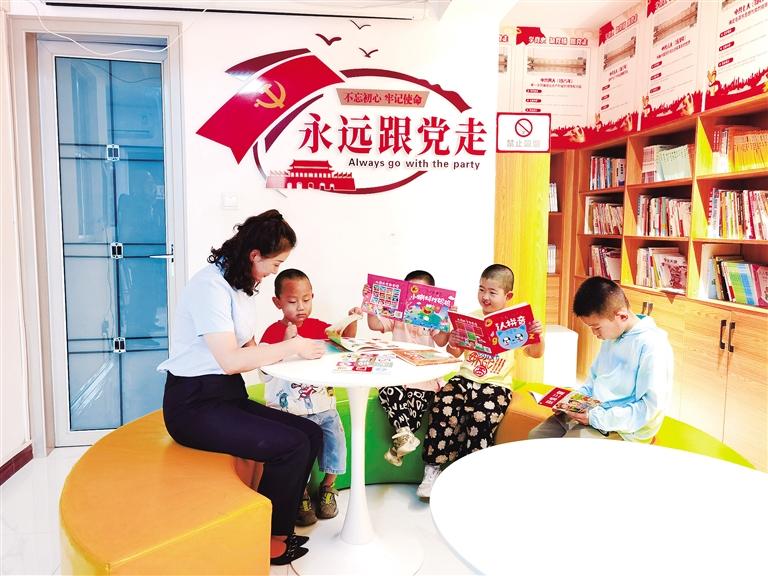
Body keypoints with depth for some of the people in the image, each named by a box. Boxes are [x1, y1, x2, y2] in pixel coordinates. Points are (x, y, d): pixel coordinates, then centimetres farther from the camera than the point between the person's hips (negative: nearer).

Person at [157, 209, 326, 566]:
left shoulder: (240, 284, 12)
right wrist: (290, 347, -15)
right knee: (292, 446, -19)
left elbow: (247, 348, 9)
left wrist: (299, 348, -6)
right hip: (196, 405, -9)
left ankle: (277, 530, 11)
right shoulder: (210, 285, -17)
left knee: (312, 434, -4)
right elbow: (230, 360, -23)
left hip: (229, 396, 9)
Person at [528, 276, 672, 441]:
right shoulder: (611, 335, 9)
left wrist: (597, 418, -21)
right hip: (591, 412, 9)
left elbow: (652, 406, -22)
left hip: (621, 429, -8)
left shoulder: (652, 346, -19)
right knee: (535, 436, 0)